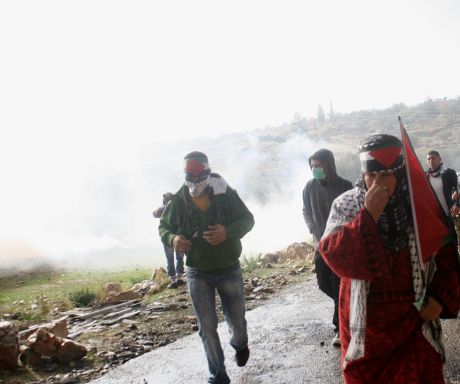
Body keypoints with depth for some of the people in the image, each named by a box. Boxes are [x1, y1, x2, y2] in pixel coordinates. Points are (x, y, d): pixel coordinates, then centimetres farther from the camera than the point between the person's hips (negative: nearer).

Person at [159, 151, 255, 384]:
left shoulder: (226, 193, -14)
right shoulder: (179, 200, -10)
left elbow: (247, 219, -8)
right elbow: (164, 227, 2)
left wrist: (228, 232, -28)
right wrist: (172, 239, -22)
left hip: (229, 270, 0)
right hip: (197, 273, 1)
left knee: (237, 320, 14)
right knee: (207, 327, 2)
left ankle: (240, 345, 49)